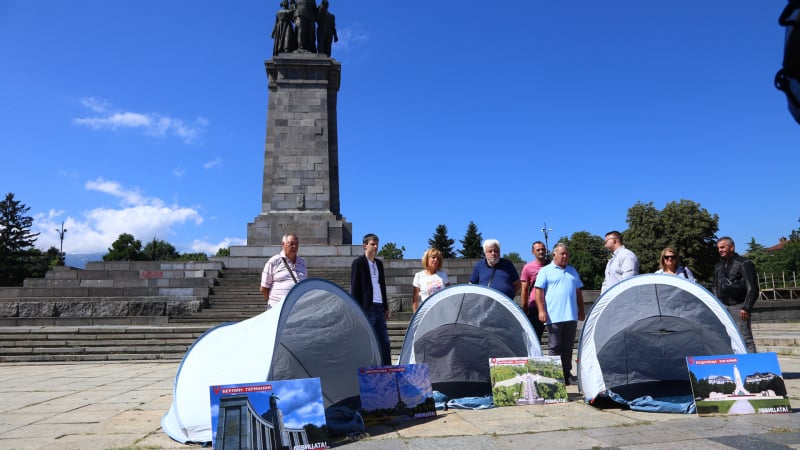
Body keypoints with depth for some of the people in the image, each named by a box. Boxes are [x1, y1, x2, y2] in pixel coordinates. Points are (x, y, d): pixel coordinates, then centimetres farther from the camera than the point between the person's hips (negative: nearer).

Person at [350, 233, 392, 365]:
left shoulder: (379, 263, 17)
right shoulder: (358, 262, -4)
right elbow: (354, 287, -7)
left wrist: (385, 307, 17)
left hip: (379, 307, 7)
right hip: (367, 307, -7)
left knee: (384, 341, 9)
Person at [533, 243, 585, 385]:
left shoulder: (573, 271, 18)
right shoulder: (545, 271, 1)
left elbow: (578, 292, 22)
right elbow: (538, 291, -5)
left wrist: (581, 310, 17)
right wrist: (541, 310, -12)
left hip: (571, 315, 5)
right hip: (554, 316, -5)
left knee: (568, 347, 10)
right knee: (554, 347, -1)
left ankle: (567, 374, 18)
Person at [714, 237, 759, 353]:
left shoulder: (744, 264, -3)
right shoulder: (718, 266, 16)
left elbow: (752, 289, -8)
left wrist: (746, 308, -16)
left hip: (738, 307, -6)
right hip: (723, 308, 6)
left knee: (745, 338, -7)